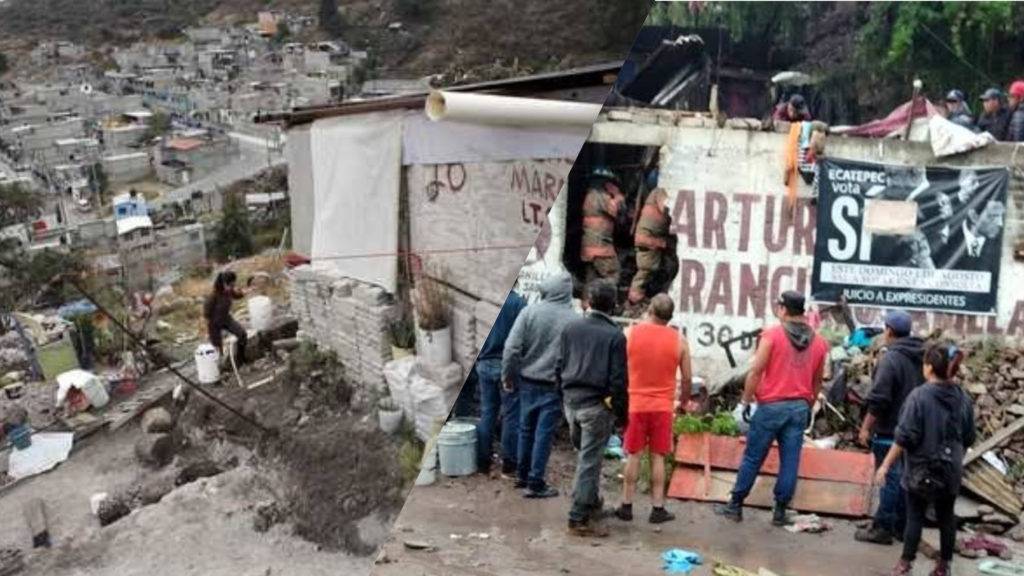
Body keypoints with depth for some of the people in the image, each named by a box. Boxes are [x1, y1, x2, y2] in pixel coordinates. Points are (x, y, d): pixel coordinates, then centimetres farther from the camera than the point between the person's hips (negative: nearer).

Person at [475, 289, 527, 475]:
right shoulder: (517, 302, -11)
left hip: (485, 364, 5)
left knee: (486, 413, 12)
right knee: (511, 415, 4)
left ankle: (482, 462, 17)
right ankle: (509, 464, 8)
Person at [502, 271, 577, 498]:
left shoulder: (530, 311, -9)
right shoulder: (573, 320, -11)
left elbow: (511, 347, -11)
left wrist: (508, 376, 2)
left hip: (528, 382, 3)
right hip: (554, 386, -2)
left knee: (526, 430, 18)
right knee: (544, 434, 5)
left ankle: (522, 475, 32)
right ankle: (535, 483, 9)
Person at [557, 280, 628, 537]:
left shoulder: (571, 328, 4)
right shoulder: (615, 335, -10)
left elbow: (560, 366, 8)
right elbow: (618, 379, -11)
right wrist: (621, 413, -3)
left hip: (572, 402, 5)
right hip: (597, 405, -5)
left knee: (585, 455, 21)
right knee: (590, 461, 0)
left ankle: (591, 503, 31)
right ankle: (579, 518, 3)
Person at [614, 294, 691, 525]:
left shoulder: (630, 333, -4)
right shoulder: (679, 340, -3)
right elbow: (687, 378, 2)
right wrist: (684, 400, 19)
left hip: (635, 404, 0)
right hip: (663, 406, 0)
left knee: (634, 456, 9)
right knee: (658, 457, 7)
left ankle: (626, 506, 14)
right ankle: (657, 509, 11)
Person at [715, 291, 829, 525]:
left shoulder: (772, 334, -8)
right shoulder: (818, 342, 8)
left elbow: (755, 371, -11)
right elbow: (817, 381, 14)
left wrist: (746, 401, -4)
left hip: (771, 405, -4)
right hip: (800, 407, 4)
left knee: (752, 458, 4)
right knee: (789, 462, 6)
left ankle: (735, 506, 11)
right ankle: (780, 511, 10)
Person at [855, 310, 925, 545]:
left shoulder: (891, 358, -18)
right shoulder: (922, 357, 7)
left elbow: (878, 400, -20)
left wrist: (866, 427, -12)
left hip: (890, 431, -8)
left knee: (890, 478, -2)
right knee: (905, 477, 15)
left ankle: (883, 528, 5)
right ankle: (902, 525, 24)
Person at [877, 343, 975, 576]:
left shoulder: (919, 396, -17)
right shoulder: (963, 399, -1)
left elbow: (904, 437, -18)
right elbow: (968, 439, 7)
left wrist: (886, 465, -11)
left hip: (921, 469, -4)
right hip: (950, 471, 4)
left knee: (915, 516, 6)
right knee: (946, 517, 15)